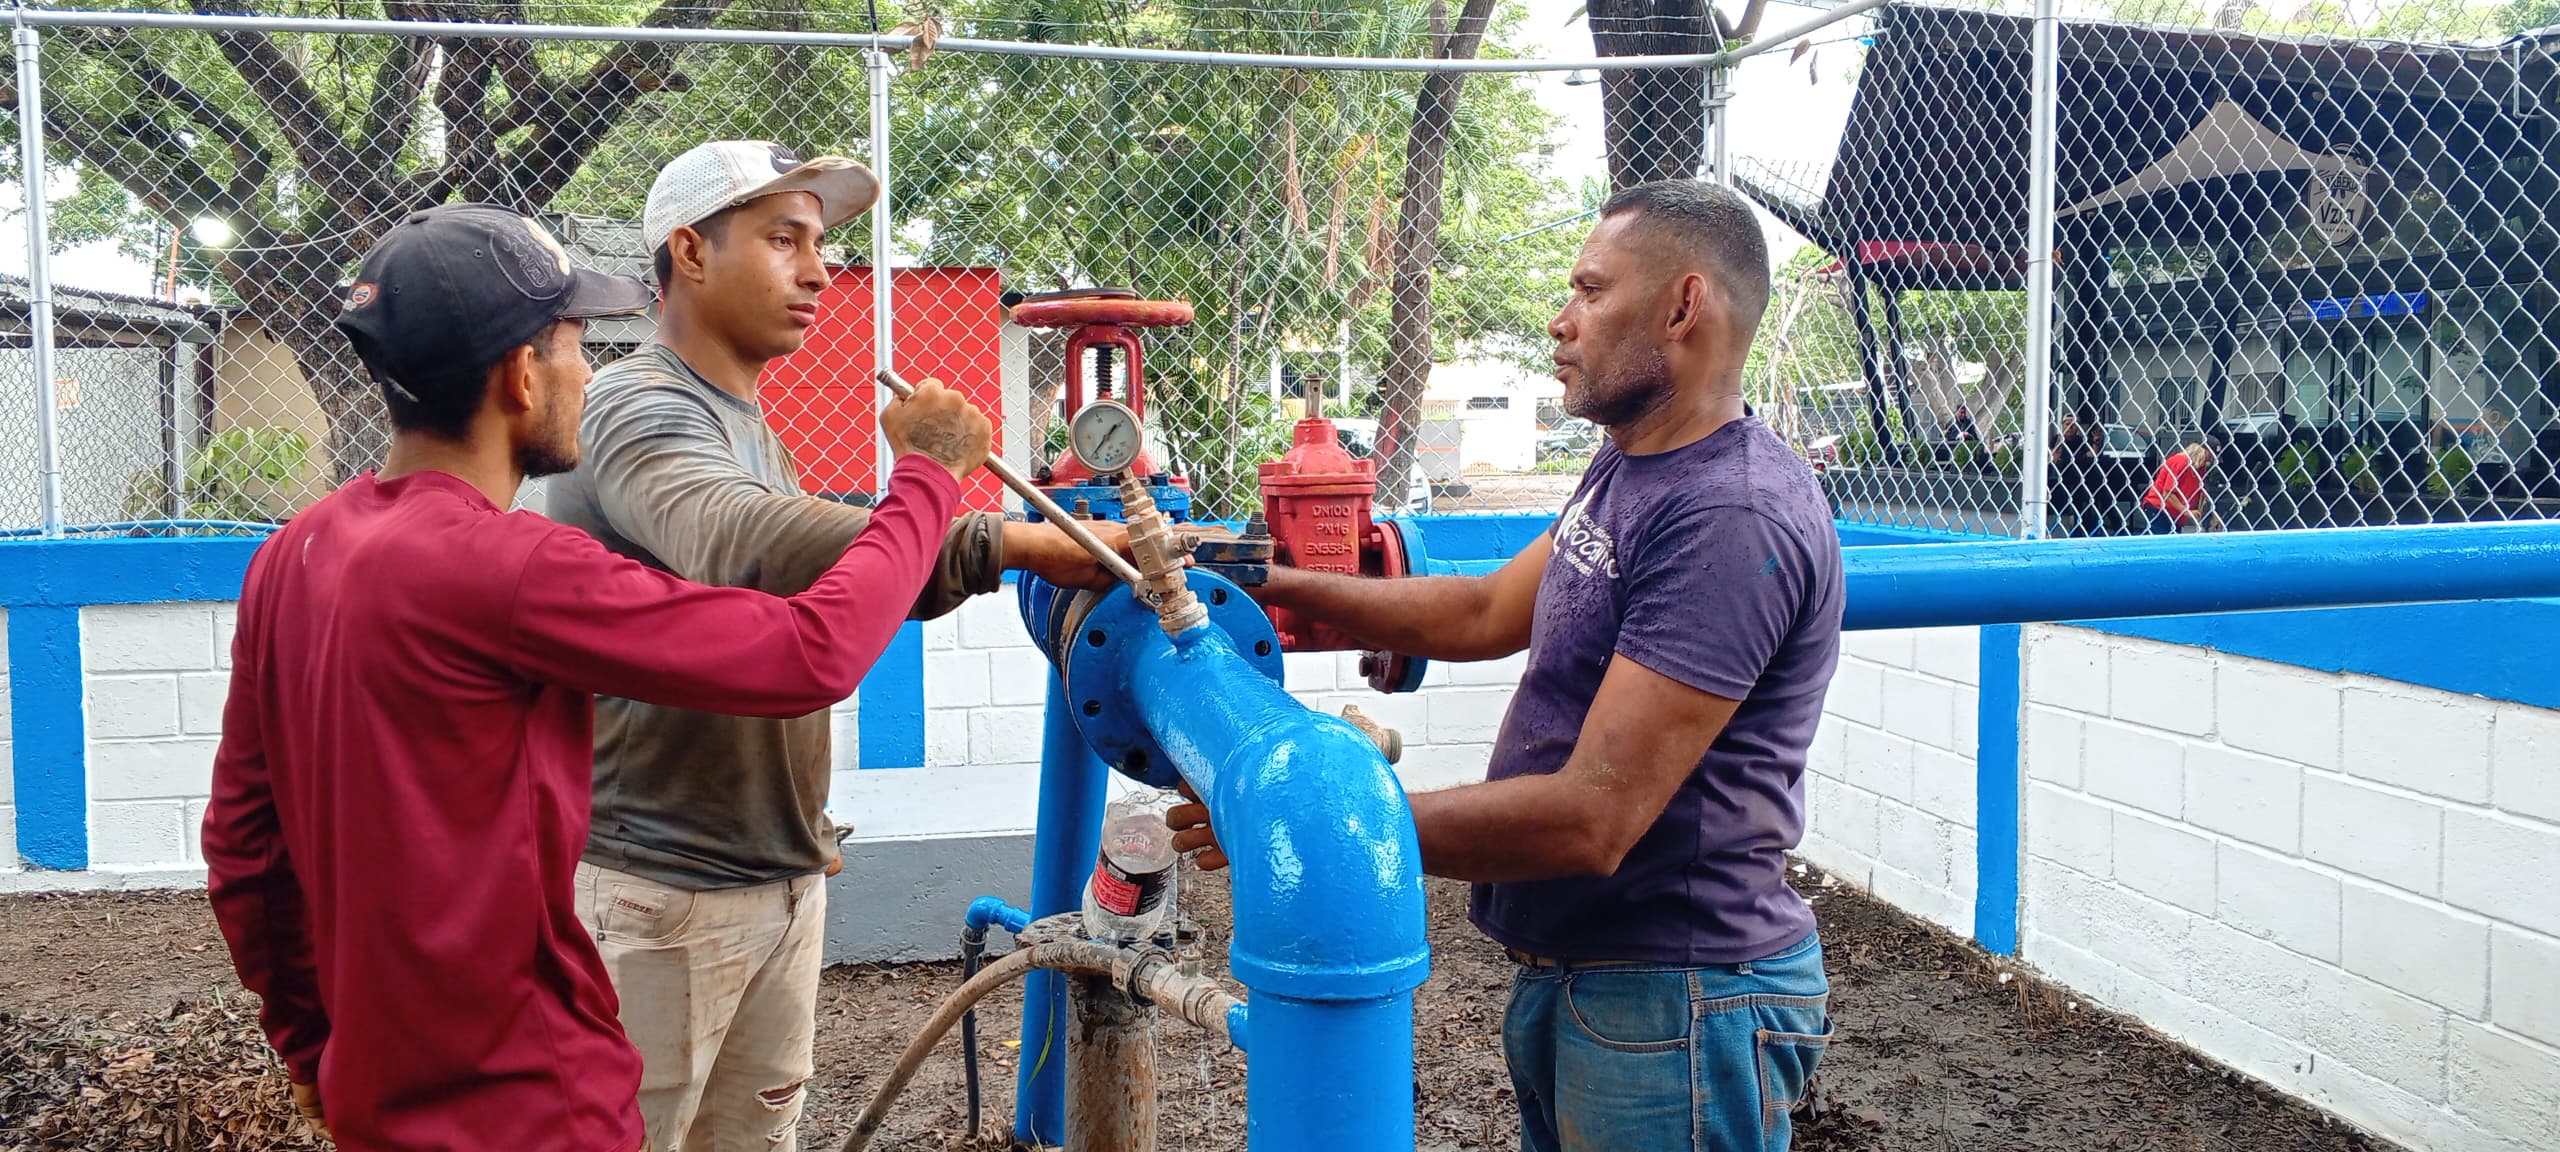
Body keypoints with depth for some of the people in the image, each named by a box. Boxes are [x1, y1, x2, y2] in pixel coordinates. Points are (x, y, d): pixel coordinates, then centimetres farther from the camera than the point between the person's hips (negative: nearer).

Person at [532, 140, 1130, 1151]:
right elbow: (740, 544, -34)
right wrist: (1007, 545, -40)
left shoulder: (757, 435, 16)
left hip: (784, 882, 8)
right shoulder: (638, 405, -14)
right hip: (654, 898, -8)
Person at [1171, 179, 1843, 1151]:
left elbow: (1592, 818, -28)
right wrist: (1276, 584, 7)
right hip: (1567, 973, 9)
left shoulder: (1732, 517, -25)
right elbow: (1489, 612, 14)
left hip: (1674, 1003, -9)